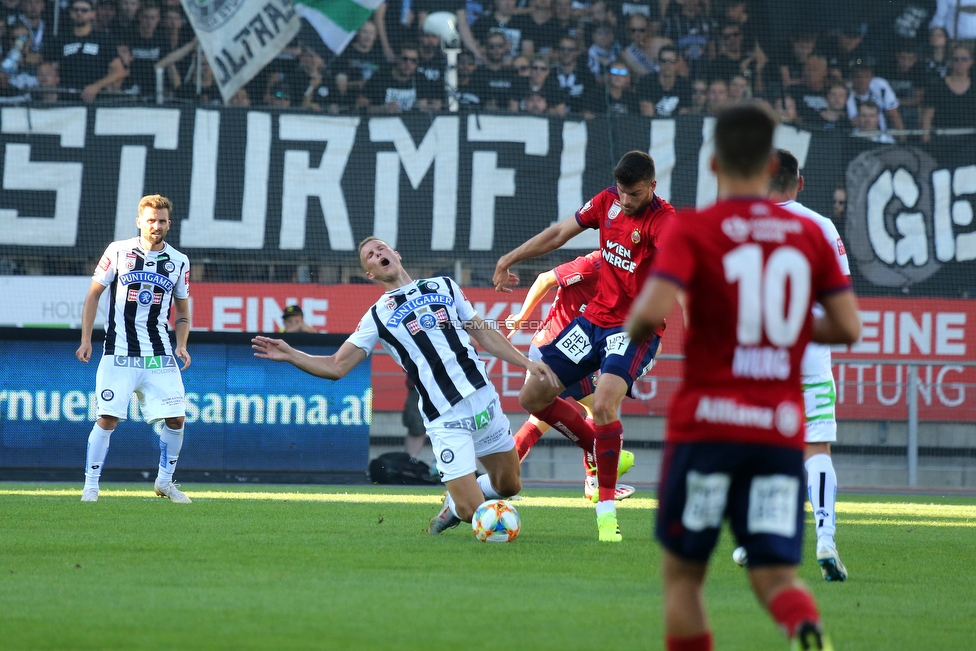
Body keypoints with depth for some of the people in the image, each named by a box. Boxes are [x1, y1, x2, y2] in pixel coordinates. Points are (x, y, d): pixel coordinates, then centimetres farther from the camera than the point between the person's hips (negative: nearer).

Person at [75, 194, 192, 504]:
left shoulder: (179, 262, 8)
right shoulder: (118, 252, 1)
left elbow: (183, 311, 17)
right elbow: (93, 295, 6)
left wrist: (181, 345, 1)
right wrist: (86, 339, 0)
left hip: (160, 356, 3)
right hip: (119, 353, -3)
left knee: (175, 418, -3)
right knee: (108, 418, -9)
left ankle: (165, 481, 17)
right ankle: (91, 484, 2)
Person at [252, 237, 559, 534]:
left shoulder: (443, 286, 15)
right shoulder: (378, 316, 7)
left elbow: (484, 333, 20)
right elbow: (336, 367, 4)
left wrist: (526, 363, 12)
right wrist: (289, 354, -9)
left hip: (484, 399, 3)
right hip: (446, 419, -3)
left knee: (508, 486, 9)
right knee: (471, 511, -9)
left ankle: (459, 498, 36)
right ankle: (455, 507, 26)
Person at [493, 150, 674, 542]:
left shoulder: (662, 220, -20)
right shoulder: (608, 202, 1)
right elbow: (561, 232, 15)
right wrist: (510, 259, 20)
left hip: (635, 329, -7)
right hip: (595, 318, 7)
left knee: (604, 404, -29)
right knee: (532, 397, 6)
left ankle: (606, 510, -16)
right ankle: (602, 453, 25)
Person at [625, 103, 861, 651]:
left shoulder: (693, 230, -4)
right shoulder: (810, 234, 7)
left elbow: (654, 311, -18)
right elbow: (848, 328, 5)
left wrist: (633, 329, 4)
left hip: (706, 425, -2)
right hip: (782, 430, 2)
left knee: (682, 575, 12)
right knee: (776, 577, -1)